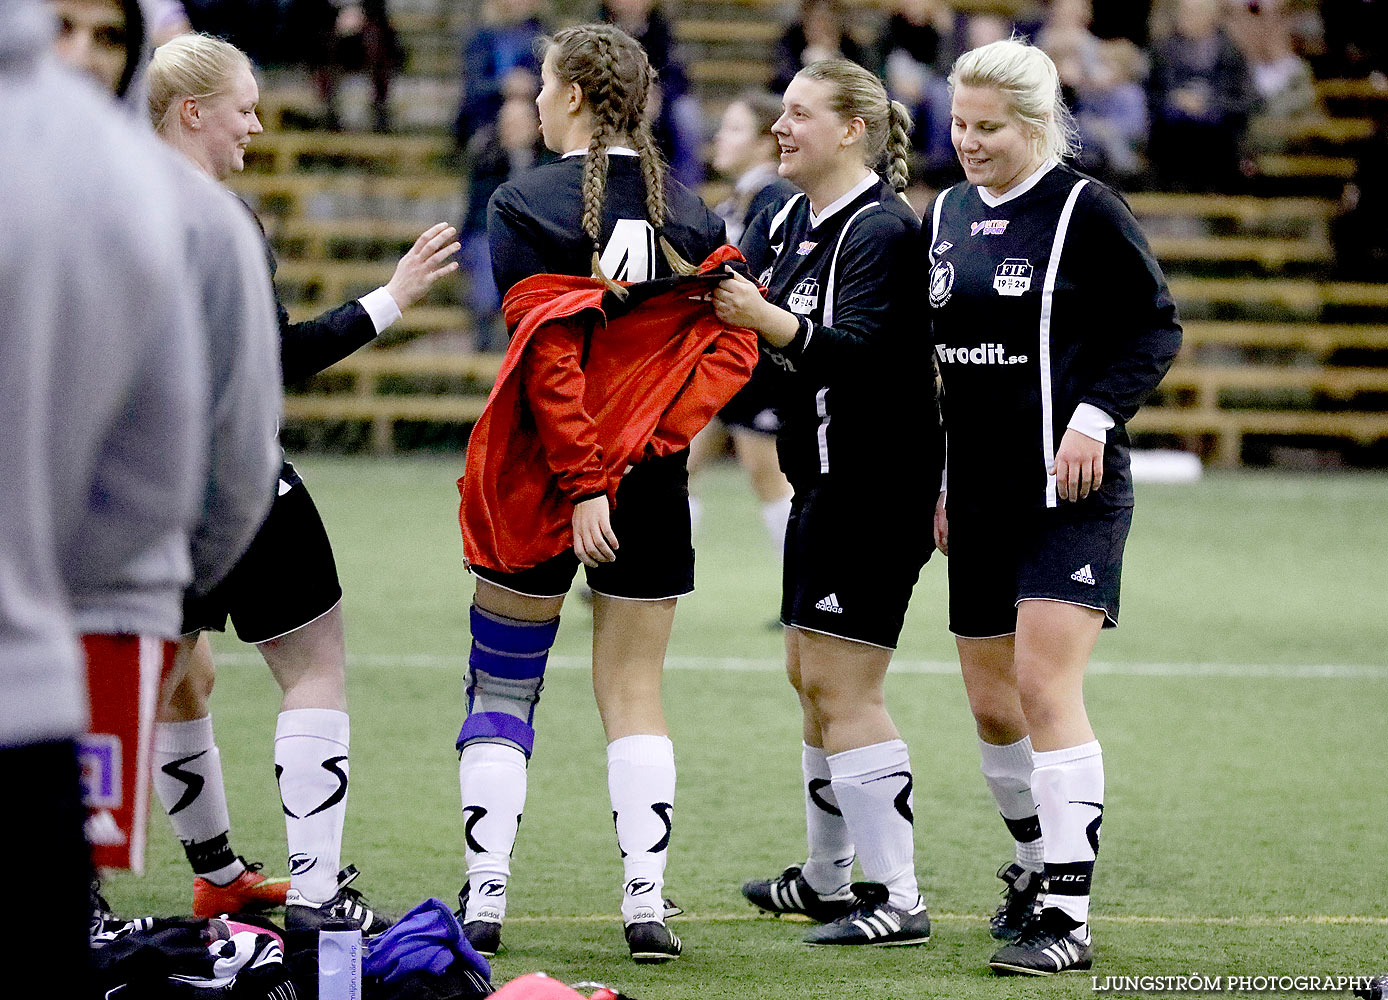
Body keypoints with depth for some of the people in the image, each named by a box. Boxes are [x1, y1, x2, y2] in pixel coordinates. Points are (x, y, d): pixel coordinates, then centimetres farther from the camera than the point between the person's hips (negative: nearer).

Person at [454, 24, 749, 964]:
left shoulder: (526, 205, -9)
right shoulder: (687, 209, 5)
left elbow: (547, 356, -16)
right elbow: (731, 345, -1)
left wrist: (582, 484, -17)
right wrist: (660, 432, -8)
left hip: (545, 476, -3)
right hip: (654, 480, 3)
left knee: (503, 689, 9)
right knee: (635, 691, 8)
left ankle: (485, 897, 4)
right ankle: (647, 902, -2)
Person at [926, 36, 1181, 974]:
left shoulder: (1085, 211, -8)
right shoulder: (947, 216, 11)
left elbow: (1156, 328, -6)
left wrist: (1095, 414, -18)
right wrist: (930, 476, 17)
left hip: (1072, 487, -7)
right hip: (979, 492, 7)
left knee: (1046, 688, -16)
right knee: (992, 707, 11)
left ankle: (1067, 915, -15)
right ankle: (1037, 863, 33)